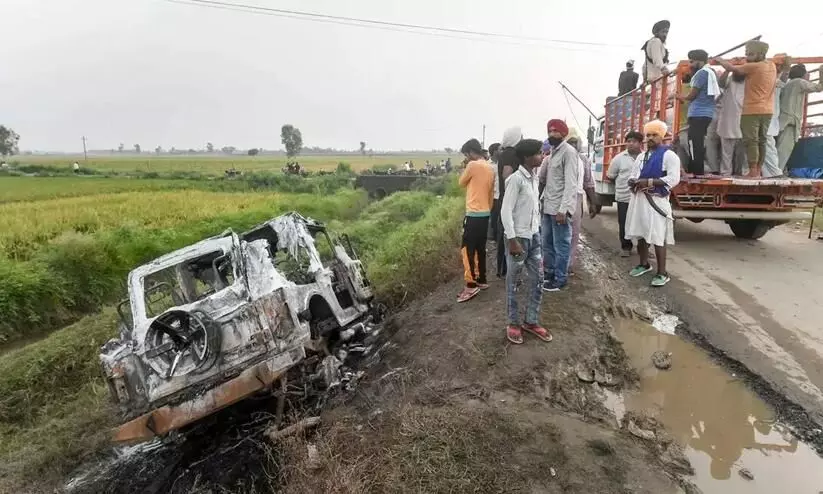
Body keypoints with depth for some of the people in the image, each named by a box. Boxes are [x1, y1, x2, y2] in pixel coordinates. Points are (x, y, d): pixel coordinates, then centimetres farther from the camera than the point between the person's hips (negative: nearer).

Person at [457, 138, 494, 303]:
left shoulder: (473, 165, -13)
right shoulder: (489, 168, 12)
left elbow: (462, 183, 0)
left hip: (474, 214, -9)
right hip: (485, 213, 9)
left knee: (467, 249, -6)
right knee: (480, 248, 15)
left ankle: (471, 285, -7)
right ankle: (481, 280, 21)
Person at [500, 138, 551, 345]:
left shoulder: (534, 178, 9)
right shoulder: (516, 179, -16)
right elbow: (506, 211, -19)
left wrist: (537, 232, 15)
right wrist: (512, 240, -21)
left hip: (534, 236, 8)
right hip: (519, 237, -8)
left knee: (538, 280, 11)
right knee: (513, 282, 6)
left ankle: (531, 321, 25)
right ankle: (513, 323, 19)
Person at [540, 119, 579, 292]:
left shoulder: (568, 151, -11)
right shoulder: (553, 151, 15)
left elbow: (570, 183, -17)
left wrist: (563, 209, -22)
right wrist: (542, 199, 11)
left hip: (559, 208, -8)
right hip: (548, 206, 9)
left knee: (561, 246, 2)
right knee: (547, 244, 16)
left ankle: (560, 279, 12)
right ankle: (549, 274, 28)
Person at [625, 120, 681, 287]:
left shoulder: (669, 155, -5)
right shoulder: (641, 156, 18)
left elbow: (673, 179, -14)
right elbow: (633, 176, 18)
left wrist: (649, 182, -19)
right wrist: (634, 182, -6)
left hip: (656, 201, -7)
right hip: (638, 199, 7)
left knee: (658, 237, -7)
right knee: (640, 234, 14)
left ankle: (662, 273, 0)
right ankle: (644, 264, 31)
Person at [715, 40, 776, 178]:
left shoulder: (753, 67, -13)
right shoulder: (772, 66, 9)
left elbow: (732, 68, -6)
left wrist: (719, 60, 8)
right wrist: (748, 61, 12)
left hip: (752, 111, -7)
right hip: (767, 111, 8)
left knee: (751, 141, -6)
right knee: (761, 140, 11)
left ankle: (753, 172, -10)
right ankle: (758, 171, 14)